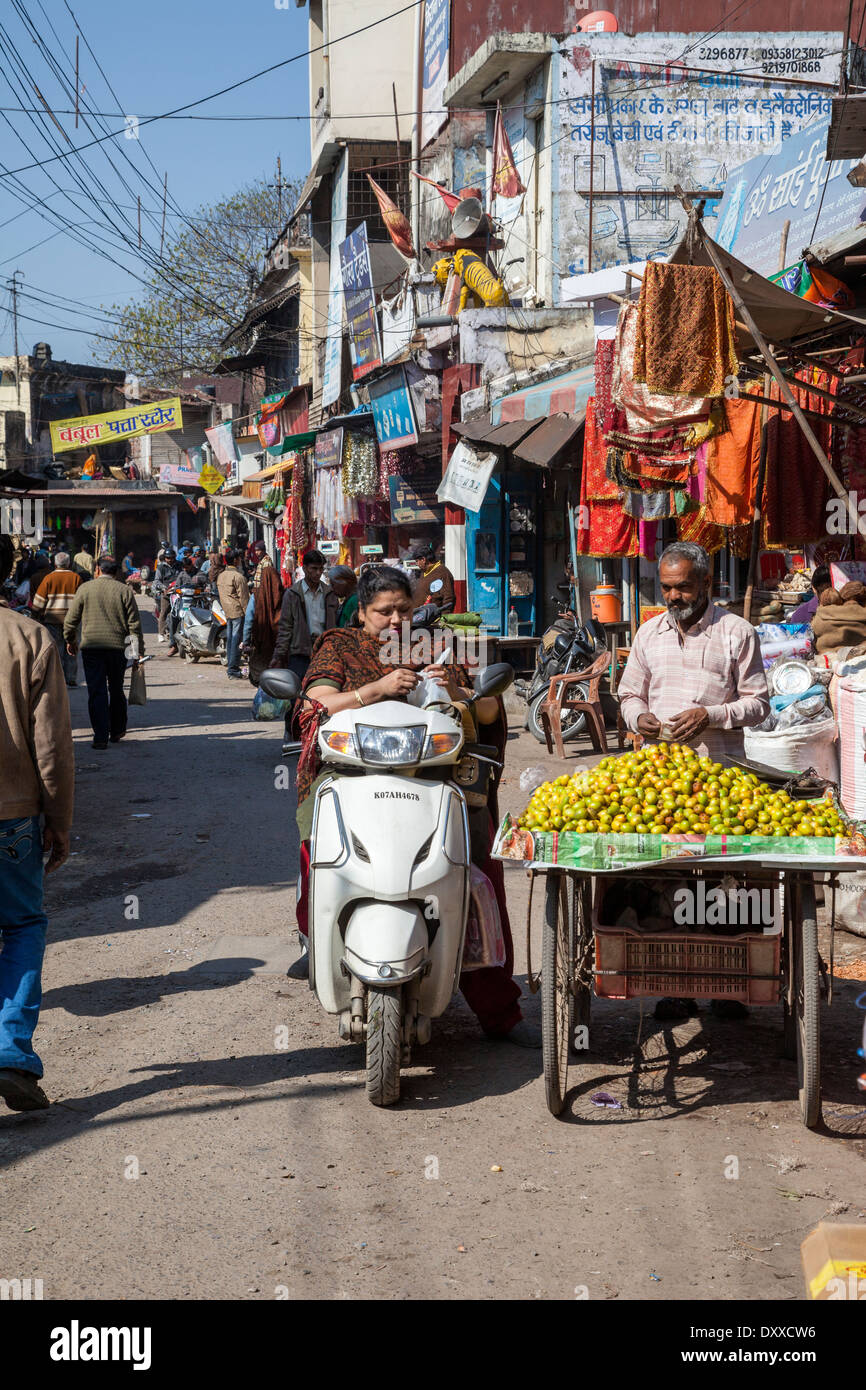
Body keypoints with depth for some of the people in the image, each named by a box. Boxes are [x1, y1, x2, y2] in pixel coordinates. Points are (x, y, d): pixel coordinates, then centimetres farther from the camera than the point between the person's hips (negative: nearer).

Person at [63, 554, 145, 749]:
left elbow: (71, 619, 5)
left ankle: (101, 736, -6)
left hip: (91, 646, -1)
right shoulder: (125, 591, 1)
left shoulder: (85, 589, 1)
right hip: (118, 646, 1)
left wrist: (70, 640, 22)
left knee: (96, 692, 0)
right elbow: (134, 623, 0)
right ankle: (116, 731, 24)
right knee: (116, 690, 16)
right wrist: (139, 651, 6)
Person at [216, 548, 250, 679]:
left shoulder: (221, 576, 11)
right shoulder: (238, 576, -14)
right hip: (238, 611, -8)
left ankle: (230, 665, 17)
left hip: (227, 612, 8)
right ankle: (233, 669, -9)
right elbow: (243, 597, -15)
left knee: (229, 639, 13)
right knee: (236, 639, -7)